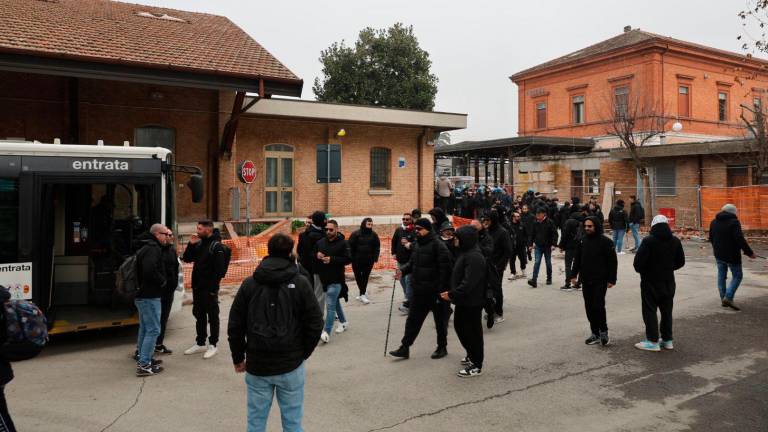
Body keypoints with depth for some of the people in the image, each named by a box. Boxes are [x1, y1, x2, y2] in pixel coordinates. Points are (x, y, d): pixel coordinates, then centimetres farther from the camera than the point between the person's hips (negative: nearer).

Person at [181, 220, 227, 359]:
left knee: (212, 317, 2)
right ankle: (200, 343, 25)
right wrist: (191, 245, -1)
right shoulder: (199, 243, 11)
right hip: (197, 287, 8)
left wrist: (213, 288, -21)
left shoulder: (216, 246, -12)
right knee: (199, 315, 15)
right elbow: (186, 259, 14)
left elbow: (219, 269, -17)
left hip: (209, 289, -8)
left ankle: (213, 345, 10)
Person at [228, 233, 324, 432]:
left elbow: (235, 326, 1)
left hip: (257, 365, 2)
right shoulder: (300, 283, -6)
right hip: (291, 365, -2)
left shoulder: (249, 283, -1)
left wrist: (238, 358, 12)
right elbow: (315, 324, -6)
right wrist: (303, 353, 8)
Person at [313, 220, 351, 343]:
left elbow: (348, 259, -14)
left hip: (336, 279, -6)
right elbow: (312, 256, 16)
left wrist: (332, 259, -21)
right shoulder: (320, 242, 7)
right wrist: (316, 255, -8)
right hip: (324, 278, 6)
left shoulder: (343, 243, -8)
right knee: (335, 302, 22)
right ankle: (343, 321, 41)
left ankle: (326, 333, -11)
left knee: (330, 305, -11)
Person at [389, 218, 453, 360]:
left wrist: (441, 289, -22)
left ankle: (442, 347, 27)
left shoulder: (438, 245, -17)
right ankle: (404, 348, 18)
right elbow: (412, 263, 18)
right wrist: (402, 270, -1)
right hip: (419, 291, 8)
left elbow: (445, 268, -20)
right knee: (413, 320, 11)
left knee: (440, 321, 11)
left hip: (435, 293, -8)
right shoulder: (418, 244, 9)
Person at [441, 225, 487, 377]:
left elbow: (469, 283, -29)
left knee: (472, 331, 2)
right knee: (459, 326, 21)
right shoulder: (466, 253, 9)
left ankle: (476, 365, 16)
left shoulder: (474, 257, -24)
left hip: (472, 303, -10)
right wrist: (452, 292, 8)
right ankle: (472, 355, 38)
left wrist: (452, 294, -25)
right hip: (464, 301, 10)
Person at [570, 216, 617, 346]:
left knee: (598, 305, -9)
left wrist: (611, 279, -9)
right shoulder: (582, 241, 7)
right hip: (585, 280, 5)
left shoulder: (605, 241, -7)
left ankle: (603, 331, 10)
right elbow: (577, 259, 12)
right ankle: (595, 333, 16)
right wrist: (574, 275, 4)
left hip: (600, 280, -5)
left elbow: (612, 262, -6)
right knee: (589, 307, 7)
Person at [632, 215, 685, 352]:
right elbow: (680, 262, 10)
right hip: (668, 281, 6)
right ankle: (667, 339, 21)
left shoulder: (648, 241, -17)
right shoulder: (675, 241, 2)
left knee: (650, 311, 2)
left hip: (650, 281, -6)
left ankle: (653, 341, 3)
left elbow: (638, 262, -20)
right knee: (667, 310, 15)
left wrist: (642, 271, 1)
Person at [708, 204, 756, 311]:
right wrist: (749, 253, -16)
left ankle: (723, 299, 15)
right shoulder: (734, 222, -15)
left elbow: (711, 238, 16)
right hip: (732, 255, -6)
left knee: (721, 276, 14)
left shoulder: (714, 222, 7)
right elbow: (740, 240, -21)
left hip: (718, 255, 6)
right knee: (737, 276, 5)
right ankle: (728, 298, -8)